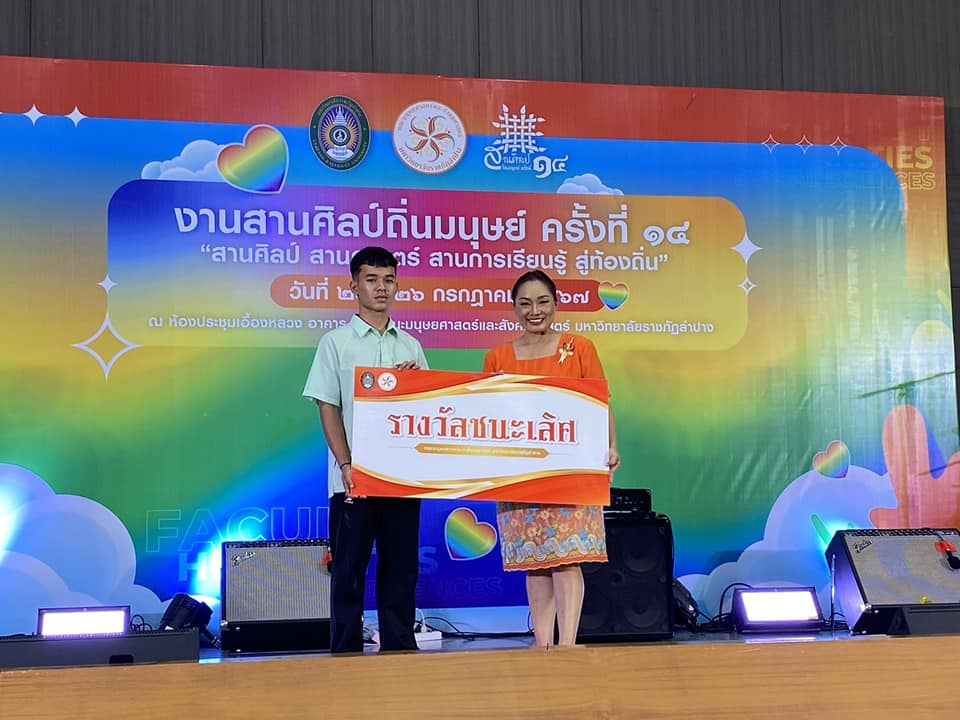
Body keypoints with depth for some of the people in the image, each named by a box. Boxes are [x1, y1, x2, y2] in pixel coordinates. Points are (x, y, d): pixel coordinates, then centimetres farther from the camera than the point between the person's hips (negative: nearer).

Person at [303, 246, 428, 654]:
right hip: (355, 477, -3)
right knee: (350, 569, 0)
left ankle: (400, 650, 15)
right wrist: (346, 464, -12)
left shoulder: (410, 346, 14)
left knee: (401, 567, 7)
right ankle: (346, 652, 6)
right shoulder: (336, 342, 3)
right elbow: (328, 409, -2)